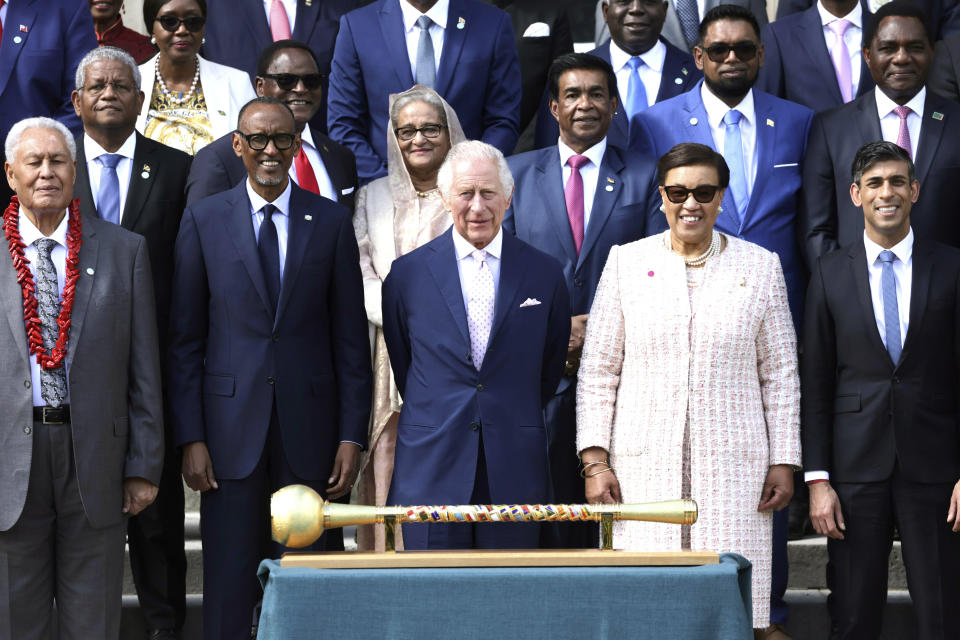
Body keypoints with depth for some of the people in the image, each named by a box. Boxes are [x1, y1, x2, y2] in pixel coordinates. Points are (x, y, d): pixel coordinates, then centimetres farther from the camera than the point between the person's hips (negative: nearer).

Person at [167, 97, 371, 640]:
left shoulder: (332, 222, 6)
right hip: (231, 426, 0)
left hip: (309, 426, 1)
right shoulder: (204, 220, 4)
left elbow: (351, 336, 6)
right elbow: (185, 339, 4)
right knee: (229, 589, 1)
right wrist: (191, 437, -3)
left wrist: (353, 435, -1)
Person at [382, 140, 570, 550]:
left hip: (514, 474, 0)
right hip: (432, 469, 0)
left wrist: (515, 422, 12)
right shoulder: (408, 273, 4)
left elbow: (550, 371, 14)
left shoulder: (543, 274, 5)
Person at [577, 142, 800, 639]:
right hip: (642, 466, 0)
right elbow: (598, 370, 7)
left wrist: (784, 461, 4)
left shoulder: (760, 266, 8)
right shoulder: (627, 262, 7)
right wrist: (595, 460, 0)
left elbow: (780, 373, 9)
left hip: (733, 467, 0)